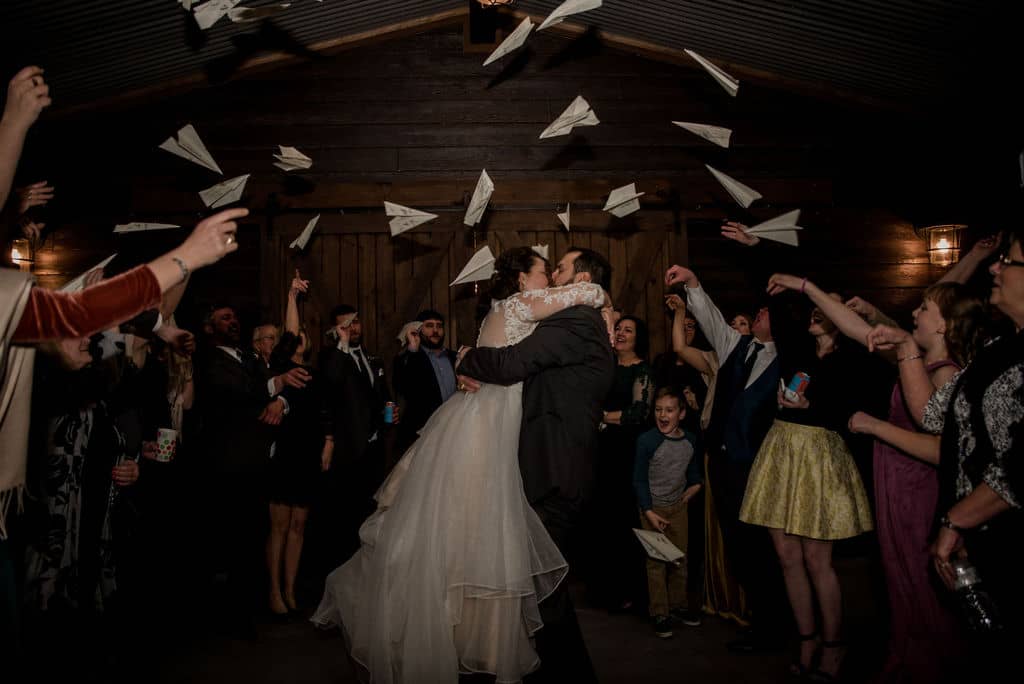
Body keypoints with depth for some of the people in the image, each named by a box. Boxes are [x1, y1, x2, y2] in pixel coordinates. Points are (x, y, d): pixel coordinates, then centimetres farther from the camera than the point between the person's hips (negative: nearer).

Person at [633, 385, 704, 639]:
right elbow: (639, 479, -13)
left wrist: (695, 484, 0)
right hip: (653, 508, -5)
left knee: (680, 559, 13)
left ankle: (679, 605, 29)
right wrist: (648, 512, -16)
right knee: (656, 562, 0)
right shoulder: (646, 441, -18)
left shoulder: (690, 440, -3)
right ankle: (659, 613, 12)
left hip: (679, 506, 5)